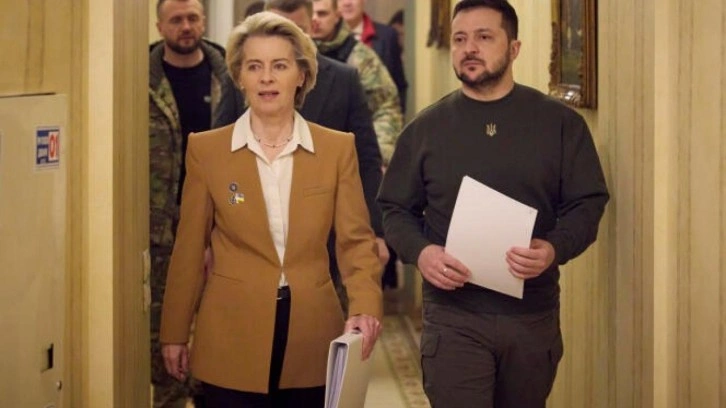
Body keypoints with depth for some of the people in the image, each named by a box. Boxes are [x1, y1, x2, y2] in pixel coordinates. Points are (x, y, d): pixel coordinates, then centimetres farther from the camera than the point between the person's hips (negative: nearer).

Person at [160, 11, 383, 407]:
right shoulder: (206, 149, 0)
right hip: (232, 338, -1)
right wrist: (175, 332, 4)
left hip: (313, 335, 1)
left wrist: (365, 307, -18)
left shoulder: (337, 148, 2)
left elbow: (356, 240, -1)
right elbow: (189, 248, 4)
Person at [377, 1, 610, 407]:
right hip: (453, 316, -1)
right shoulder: (425, 129, 5)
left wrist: (555, 249, -19)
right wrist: (420, 251, -12)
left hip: (534, 316, 1)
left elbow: (588, 202, 1)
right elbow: (395, 209, 9)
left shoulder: (561, 123, 3)